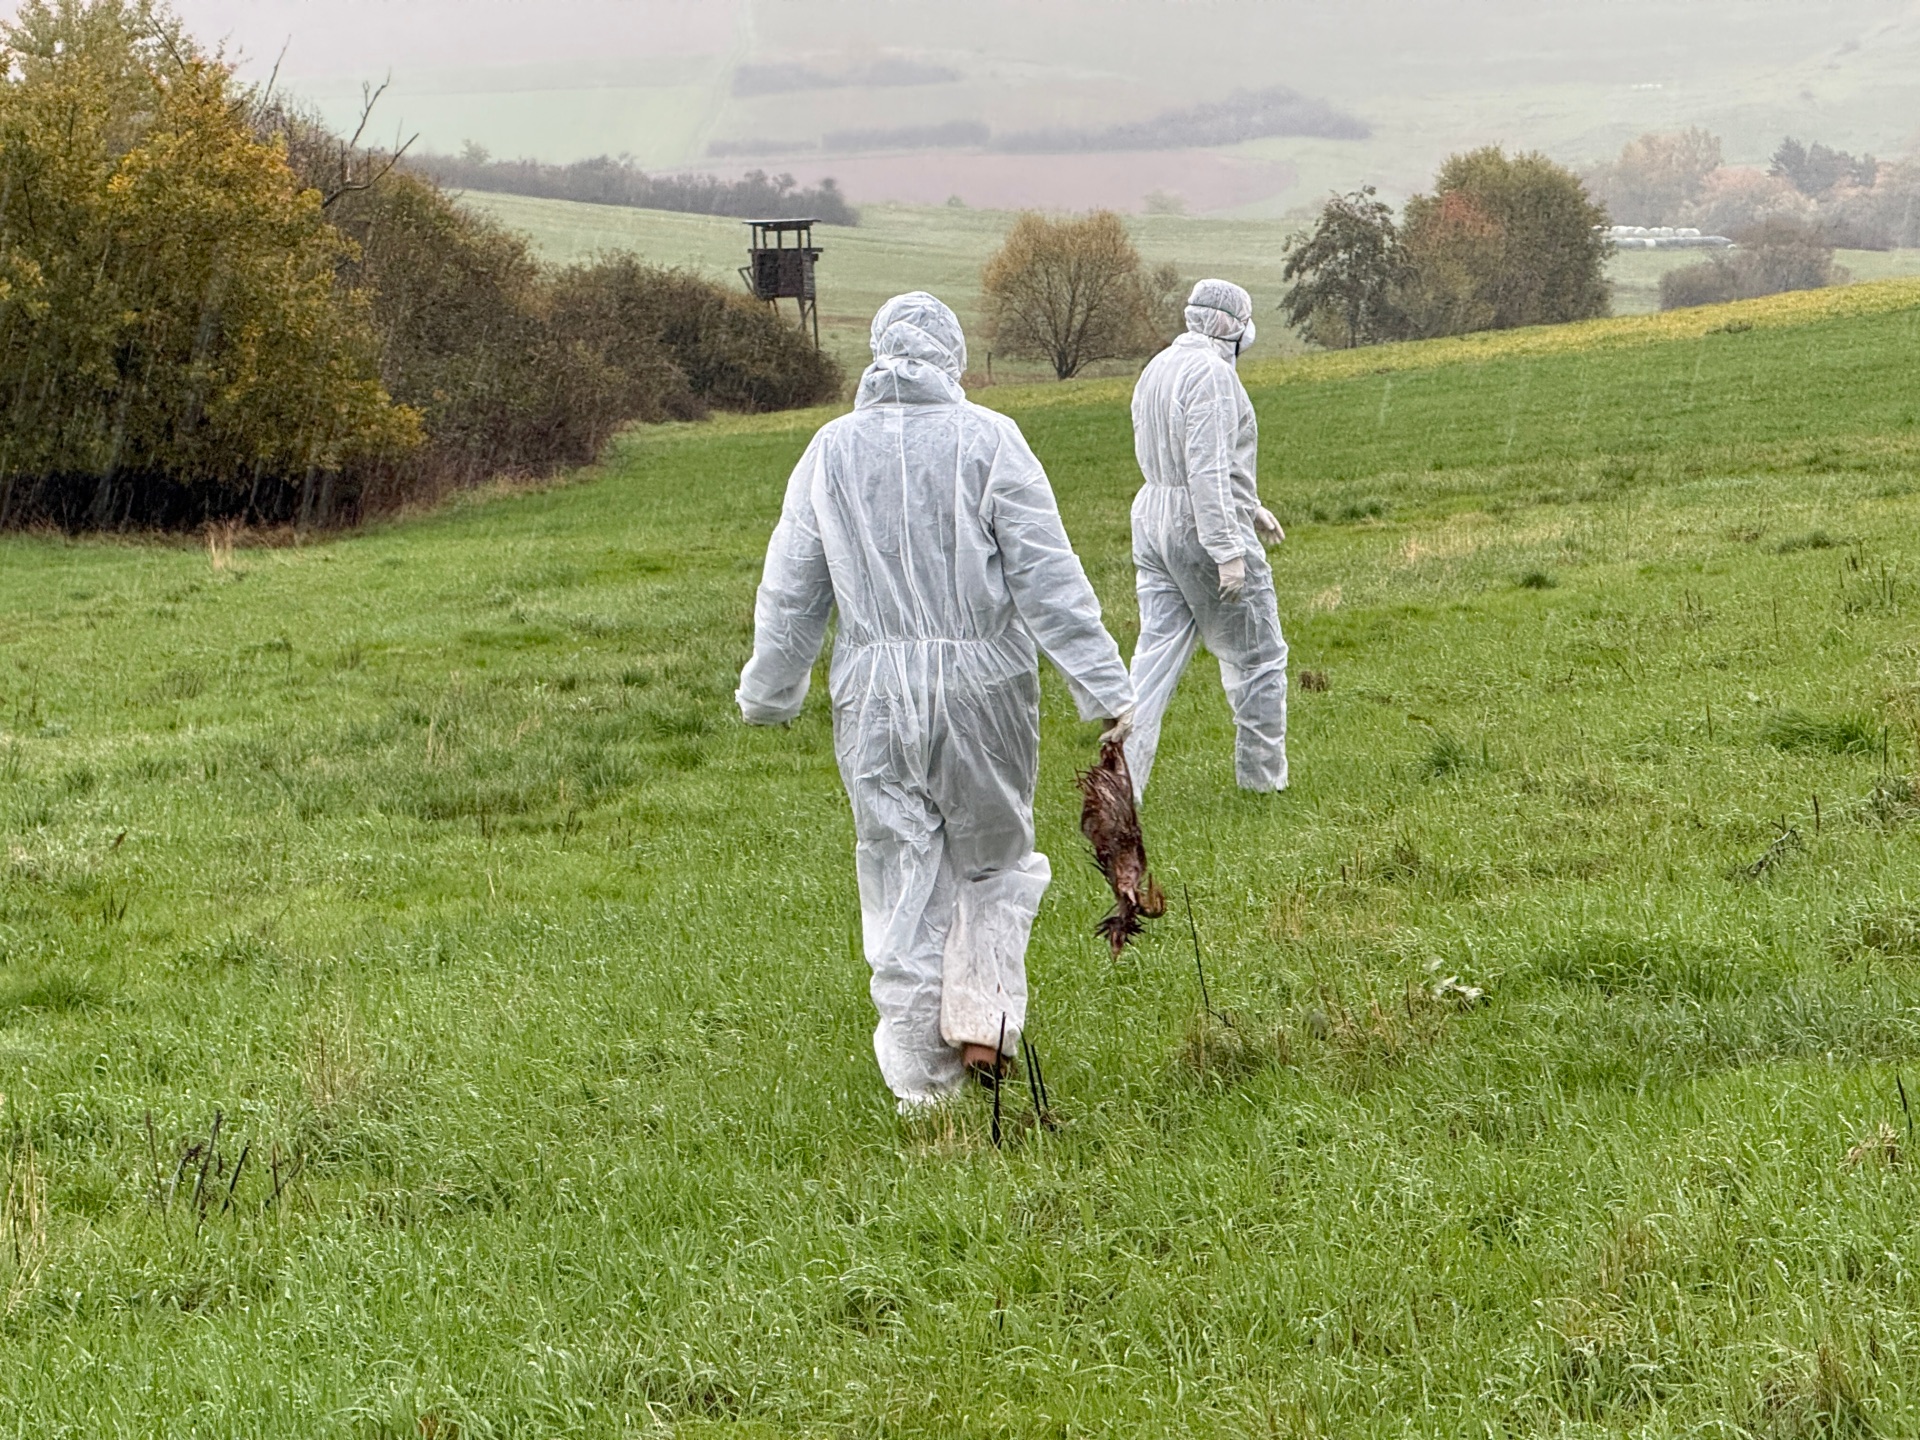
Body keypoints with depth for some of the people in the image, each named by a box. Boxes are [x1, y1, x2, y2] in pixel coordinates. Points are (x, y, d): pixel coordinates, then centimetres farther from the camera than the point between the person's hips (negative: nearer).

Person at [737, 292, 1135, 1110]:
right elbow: (1047, 575, -8)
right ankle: (982, 1026, 1)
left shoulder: (832, 450, 5)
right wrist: (1102, 686, -6)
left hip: (874, 695, 2)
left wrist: (767, 695, 25)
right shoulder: (987, 439, -5)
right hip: (983, 682, -2)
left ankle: (920, 1077, 9)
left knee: (900, 882, 7)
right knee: (993, 861, 15)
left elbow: (790, 593, 12)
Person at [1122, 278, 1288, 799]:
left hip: (1154, 521, 8)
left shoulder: (1157, 369, 13)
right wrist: (1229, 551, -24)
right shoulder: (1212, 372, -16)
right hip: (1204, 527, -8)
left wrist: (1249, 507, 32)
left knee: (1157, 651, 5)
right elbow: (1208, 469, -23)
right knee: (1257, 657, 7)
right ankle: (1262, 776, 15)